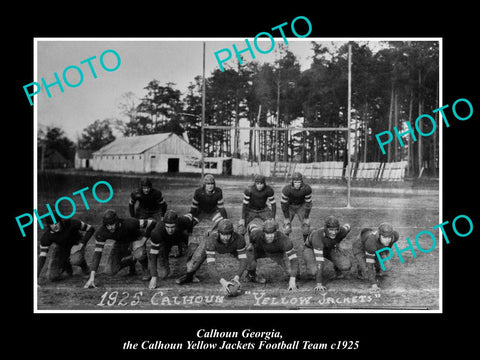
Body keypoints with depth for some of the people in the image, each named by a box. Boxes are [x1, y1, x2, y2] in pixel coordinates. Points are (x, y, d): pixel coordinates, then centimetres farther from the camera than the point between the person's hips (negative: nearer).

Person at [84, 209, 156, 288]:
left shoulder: (128, 223, -38)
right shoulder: (101, 233, -30)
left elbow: (152, 223, -32)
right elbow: (97, 253, -30)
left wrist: (144, 240, -30)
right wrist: (92, 277, -37)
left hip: (135, 239, -3)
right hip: (120, 243, 4)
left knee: (139, 254, -38)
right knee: (110, 271, -9)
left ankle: (145, 270, -4)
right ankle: (131, 260, 19)